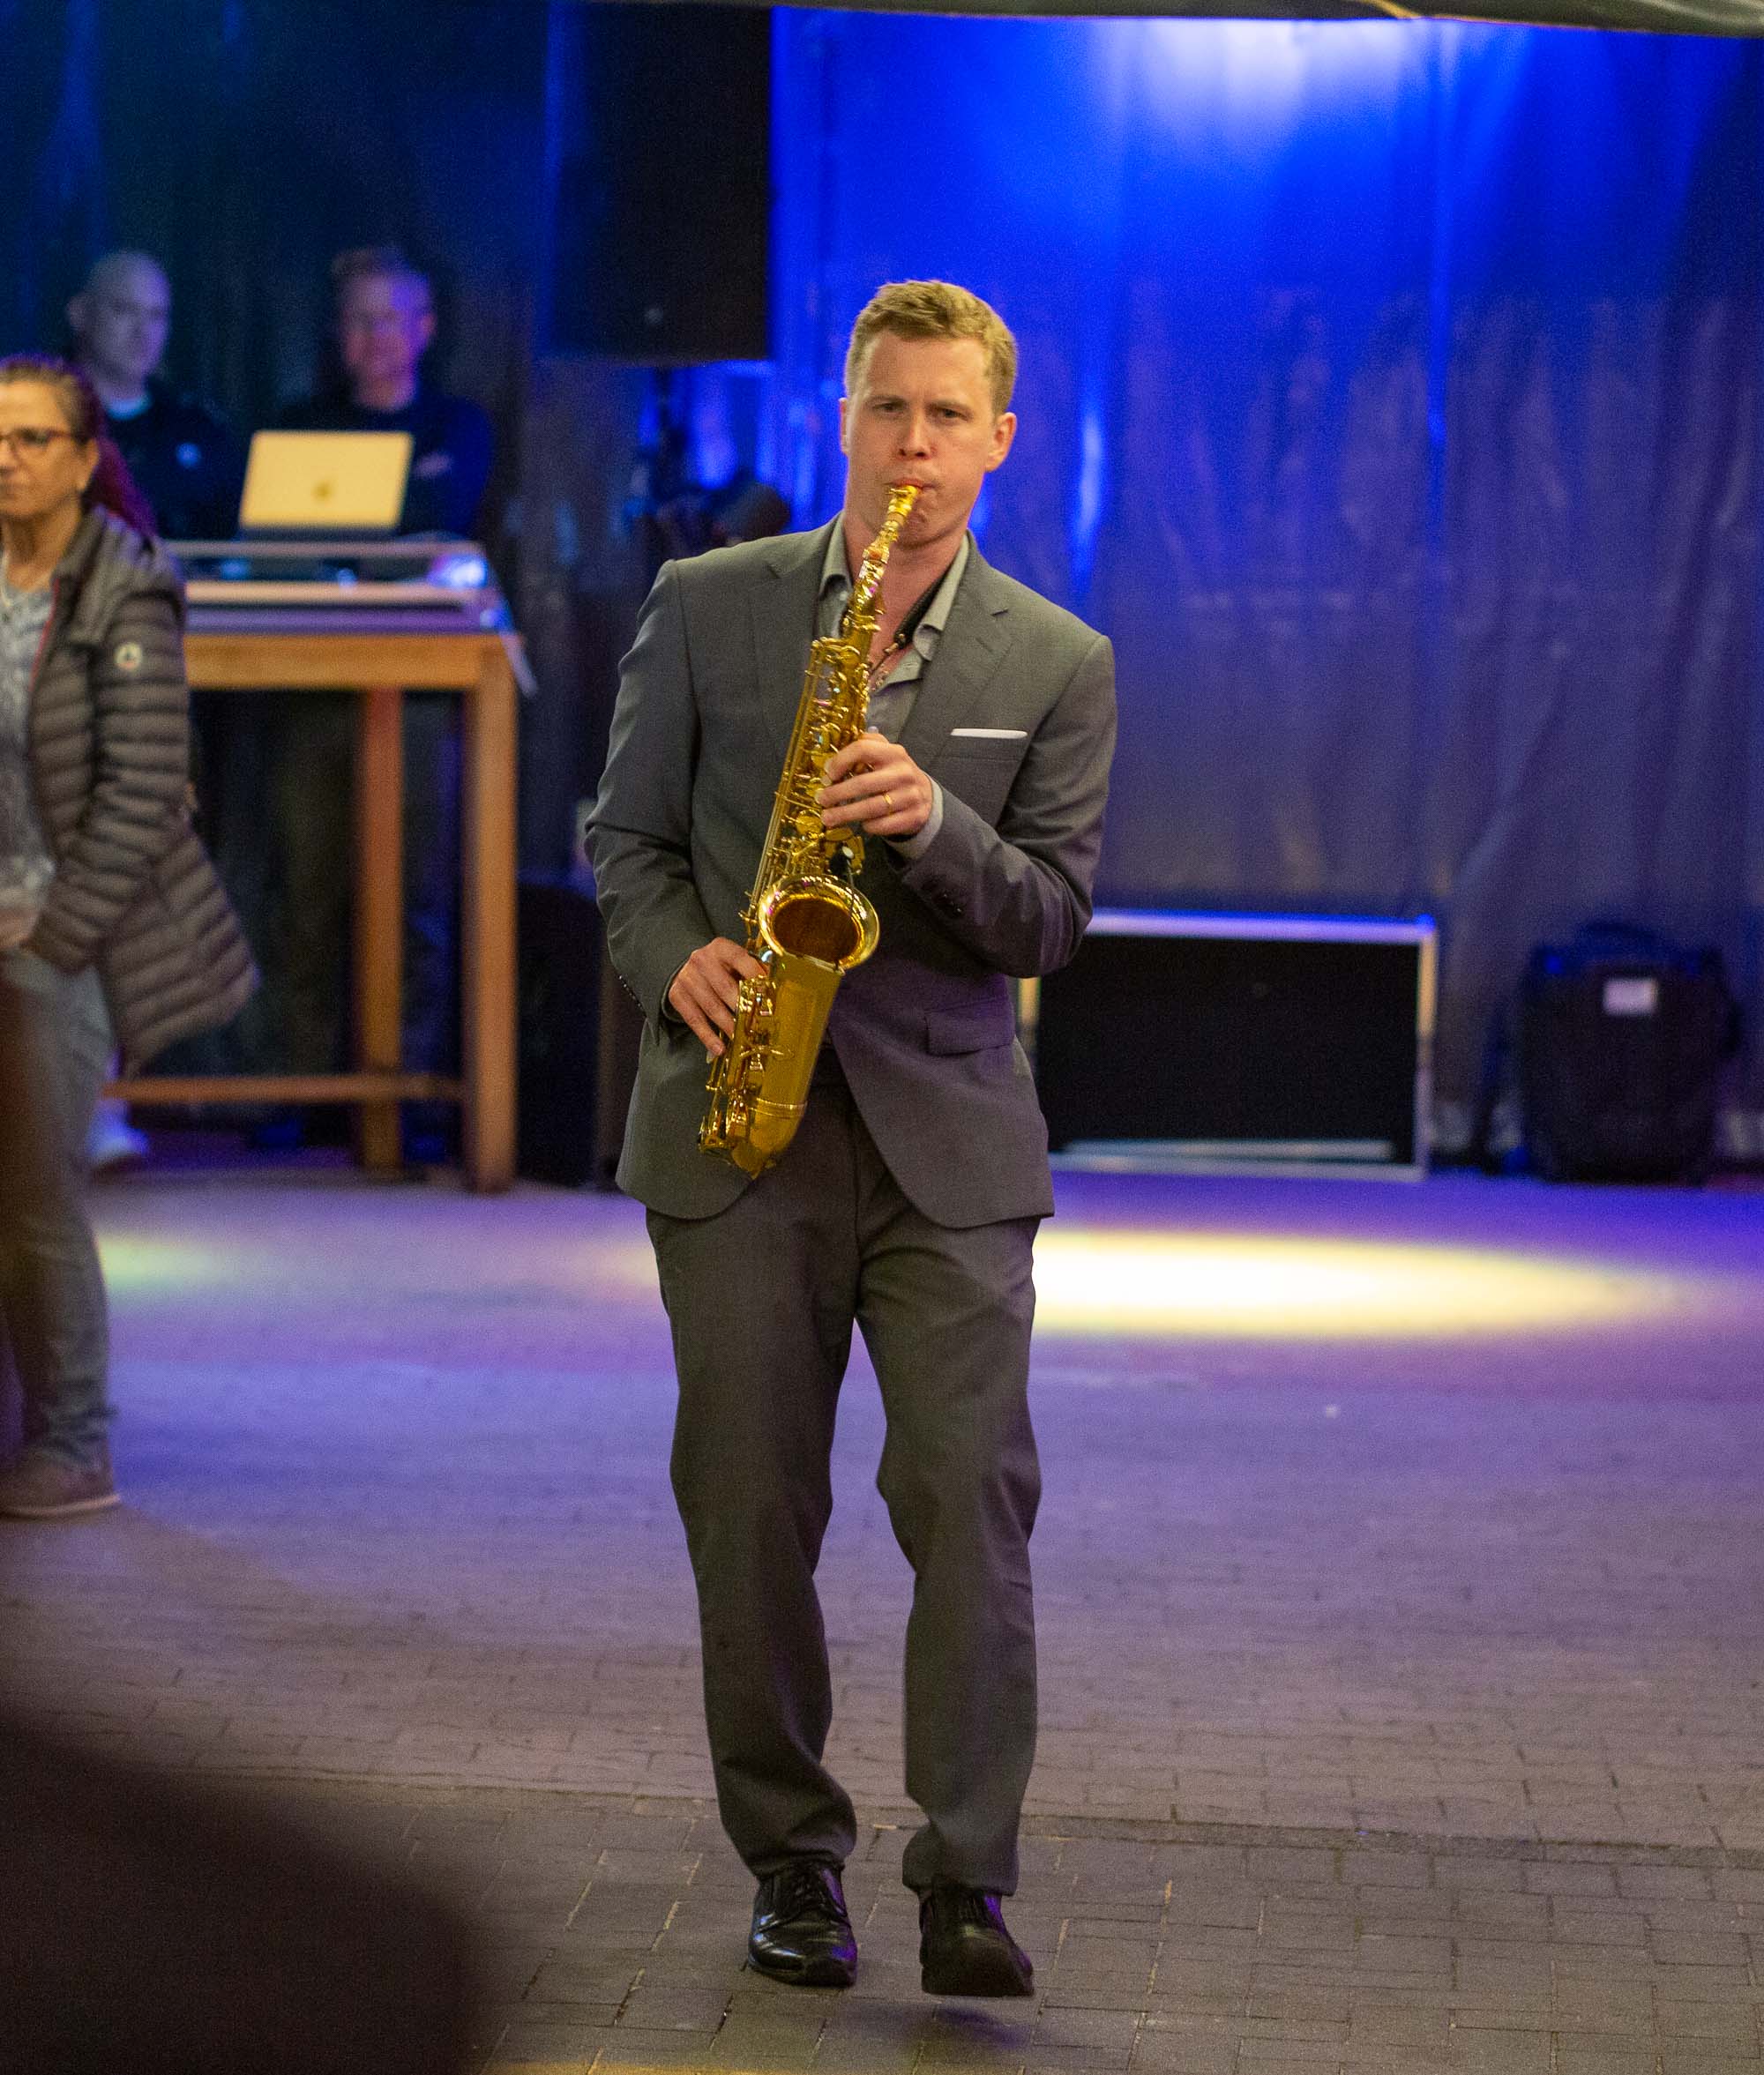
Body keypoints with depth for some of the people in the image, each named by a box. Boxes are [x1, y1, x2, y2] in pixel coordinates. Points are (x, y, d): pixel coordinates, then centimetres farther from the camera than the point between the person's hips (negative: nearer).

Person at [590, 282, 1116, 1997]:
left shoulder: (1056, 666, 5)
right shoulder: (708, 606, 5)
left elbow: (1053, 917, 1)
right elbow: (629, 837, 9)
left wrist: (932, 822, -18)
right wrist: (677, 962, -11)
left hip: (946, 1136, 0)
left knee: (972, 1491, -10)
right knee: (751, 1510, 4)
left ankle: (967, 1883, -5)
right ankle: (791, 1861, 16)